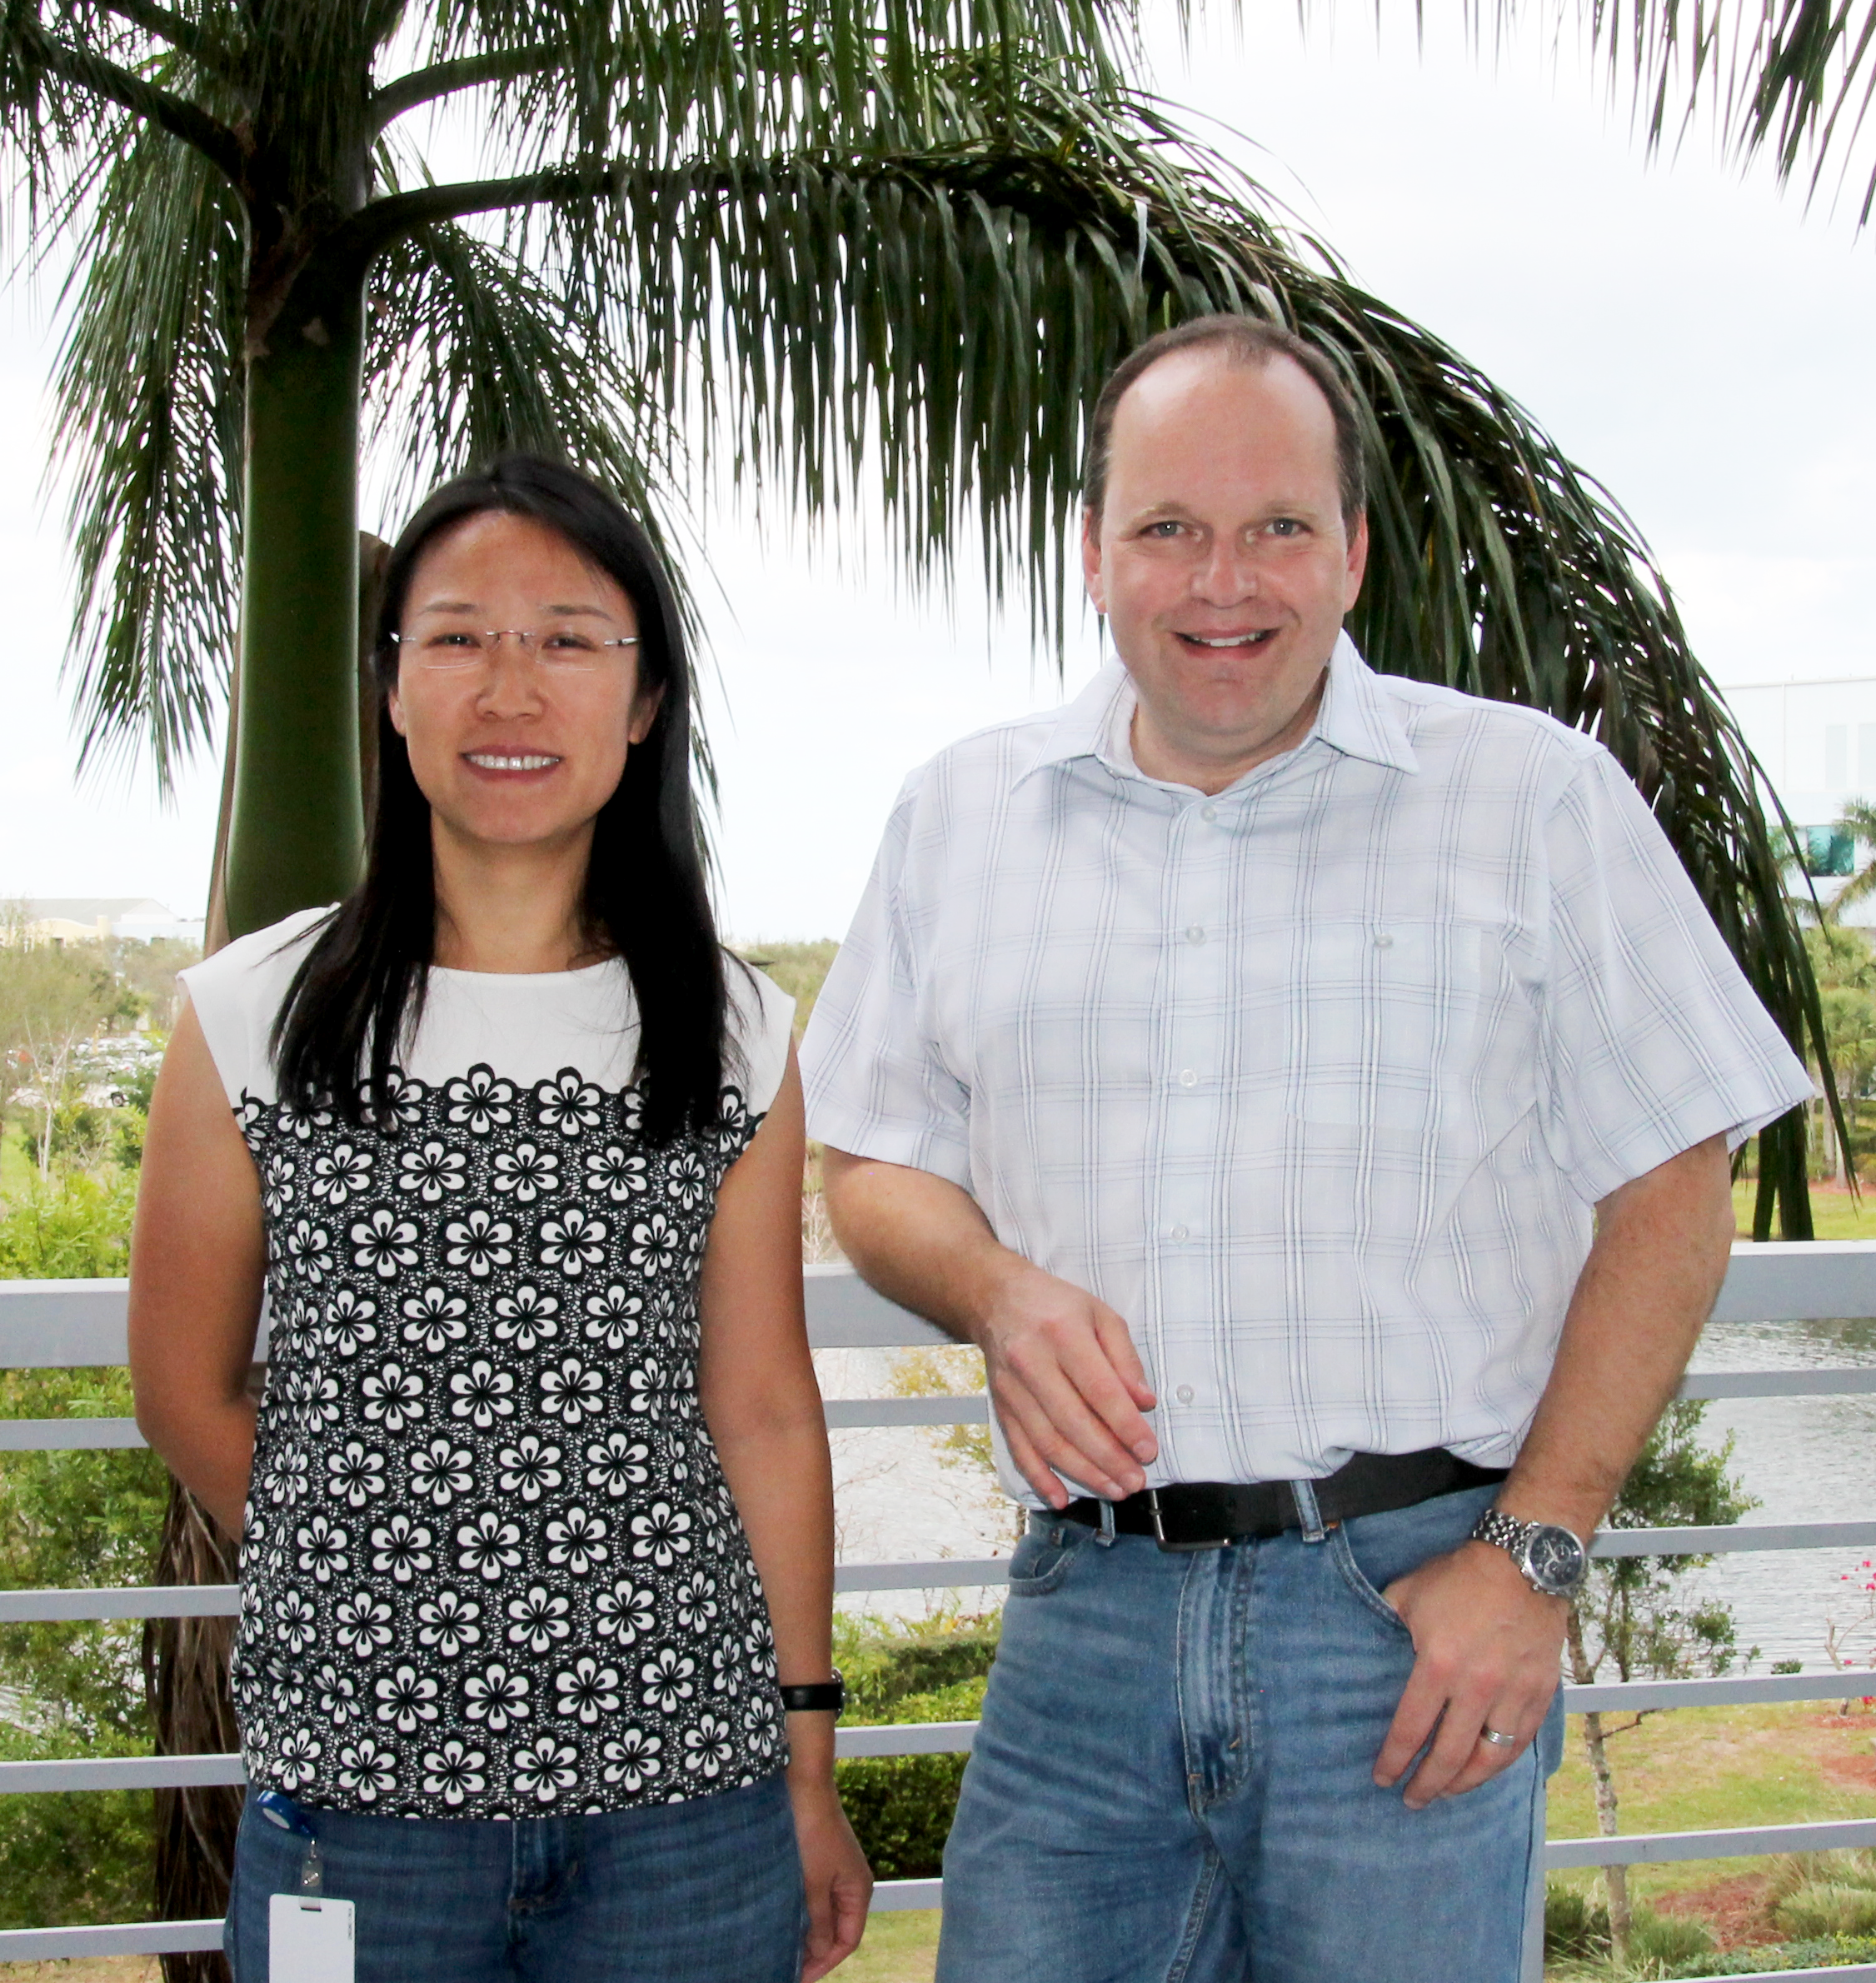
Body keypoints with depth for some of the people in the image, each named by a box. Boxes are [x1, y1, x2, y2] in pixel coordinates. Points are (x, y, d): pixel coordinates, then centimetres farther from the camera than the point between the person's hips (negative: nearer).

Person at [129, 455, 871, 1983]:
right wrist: (371, 1600, 8)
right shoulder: (253, 1019, -2)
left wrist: (810, 1770, 3)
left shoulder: (735, 1036, 1)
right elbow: (187, 1392, 5)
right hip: (352, 1795, 0)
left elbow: (763, 1411, 2)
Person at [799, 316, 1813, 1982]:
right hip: (1086, 1607, 3)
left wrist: (1533, 1552, -8)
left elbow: (1669, 1190, -1)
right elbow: (876, 1162, 13)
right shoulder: (963, 815, 9)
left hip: (1411, 1609, -2)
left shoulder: (1536, 797, 0)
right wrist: (998, 1291, -9)